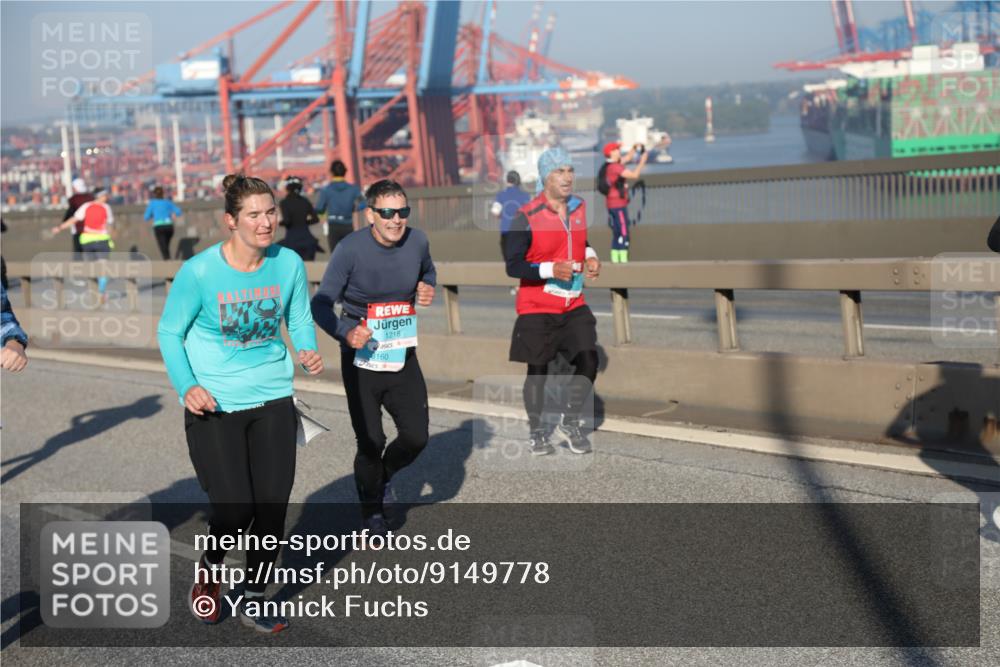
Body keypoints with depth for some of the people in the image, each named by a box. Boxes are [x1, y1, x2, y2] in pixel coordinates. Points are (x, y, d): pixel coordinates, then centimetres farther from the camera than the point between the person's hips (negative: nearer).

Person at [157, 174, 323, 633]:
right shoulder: (199, 272, -16)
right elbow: (169, 332, -5)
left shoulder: (289, 264, -8)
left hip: (273, 398, 3)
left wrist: (308, 353, -14)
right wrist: (187, 387, -19)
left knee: (273, 504, 3)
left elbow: (300, 320, 7)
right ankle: (208, 570, 28)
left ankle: (254, 600, 26)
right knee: (234, 508, -8)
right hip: (214, 405, -3)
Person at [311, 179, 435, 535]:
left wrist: (428, 288, -6)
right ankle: (372, 512, 26)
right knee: (371, 442, 1)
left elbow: (428, 272, 18)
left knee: (416, 436, 1)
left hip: (402, 356, 4)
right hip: (361, 359, -4)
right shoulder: (351, 249, -18)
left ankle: (383, 475, 35)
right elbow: (321, 304, -16)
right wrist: (346, 332, -35)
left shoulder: (417, 241, -5)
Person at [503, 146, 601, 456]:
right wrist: (551, 269, -26)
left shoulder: (579, 208, 4)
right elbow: (512, 266, -15)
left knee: (588, 362, -5)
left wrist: (589, 257, 4)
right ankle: (536, 431, 26)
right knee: (537, 371, 6)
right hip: (536, 308, -5)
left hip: (574, 306, 5)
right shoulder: (527, 216, -15)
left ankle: (569, 423, 17)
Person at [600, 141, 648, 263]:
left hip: (612, 204, 10)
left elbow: (627, 158, 27)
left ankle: (615, 260, 13)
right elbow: (634, 174, -20)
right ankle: (623, 260, -13)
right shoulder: (614, 167, -17)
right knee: (623, 234, -10)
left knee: (617, 234, 12)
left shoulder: (609, 166, 12)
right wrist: (642, 161, -11)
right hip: (618, 204, -10)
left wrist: (635, 148, 17)